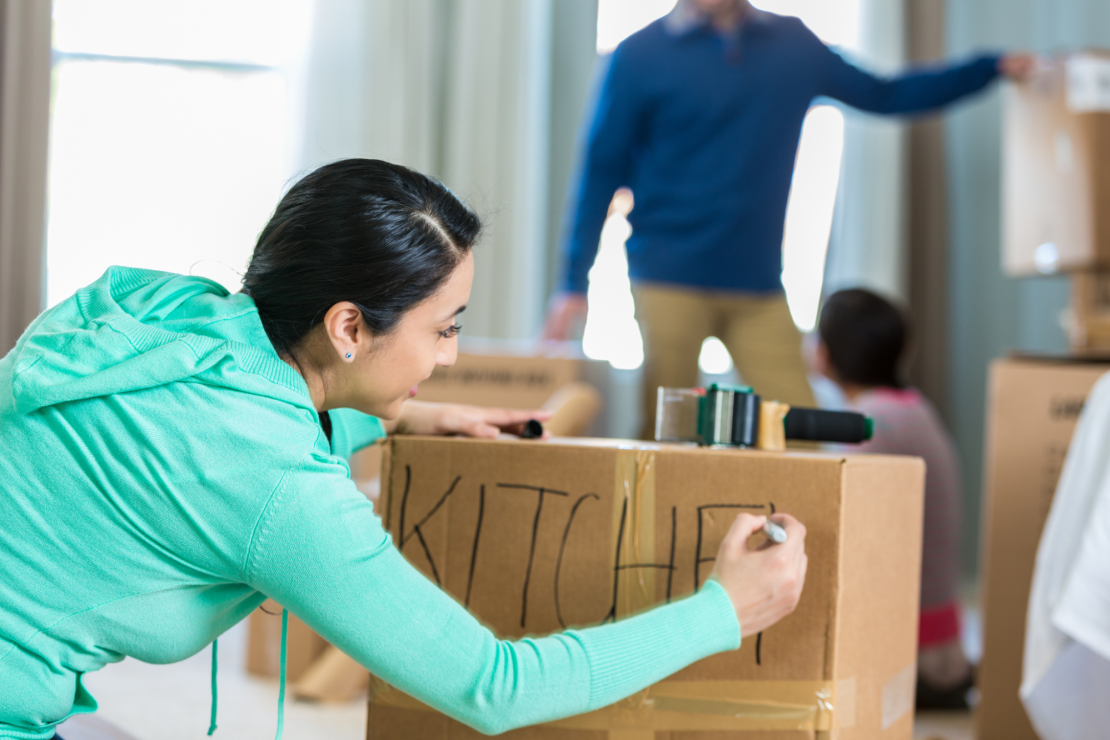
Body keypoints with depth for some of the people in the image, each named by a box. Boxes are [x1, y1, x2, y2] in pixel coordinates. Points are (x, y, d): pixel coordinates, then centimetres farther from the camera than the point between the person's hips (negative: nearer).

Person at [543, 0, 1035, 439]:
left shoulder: (792, 44, 10)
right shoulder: (641, 56, 0)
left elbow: (882, 96, 19)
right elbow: (601, 172, 1)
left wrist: (993, 68, 12)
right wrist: (574, 284, -3)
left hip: (759, 283, 3)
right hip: (669, 279, -3)